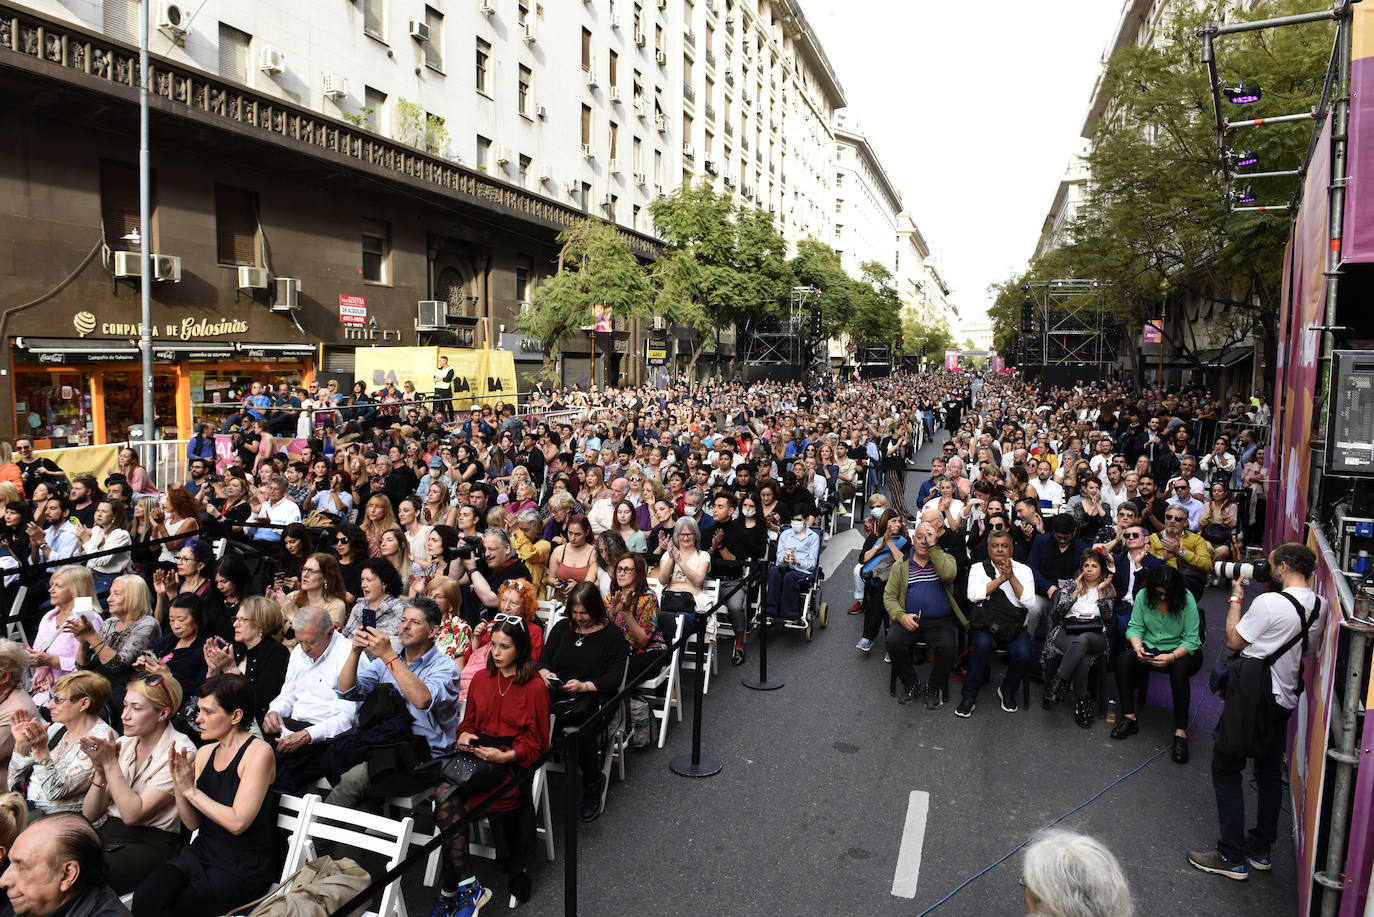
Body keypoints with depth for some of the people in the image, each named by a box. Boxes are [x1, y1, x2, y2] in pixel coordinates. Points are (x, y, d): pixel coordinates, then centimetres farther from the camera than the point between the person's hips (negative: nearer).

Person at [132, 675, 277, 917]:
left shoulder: (258, 752, -15)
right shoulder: (204, 753, 7)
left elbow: (237, 822, -20)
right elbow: (193, 823, 6)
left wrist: (191, 790, -16)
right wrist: (179, 786, -10)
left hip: (242, 867, -6)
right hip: (201, 852, 6)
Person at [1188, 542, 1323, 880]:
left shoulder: (1270, 602, -21)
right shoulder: (1316, 605, 4)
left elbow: (1234, 640, -10)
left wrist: (1236, 596, -1)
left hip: (1253, 694, -8)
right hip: (1284, 696, 8)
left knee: (1226, 767, 1)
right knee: (1270, 773, 18)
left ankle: (1232, 858, 5)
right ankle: (1261, 851, 29)